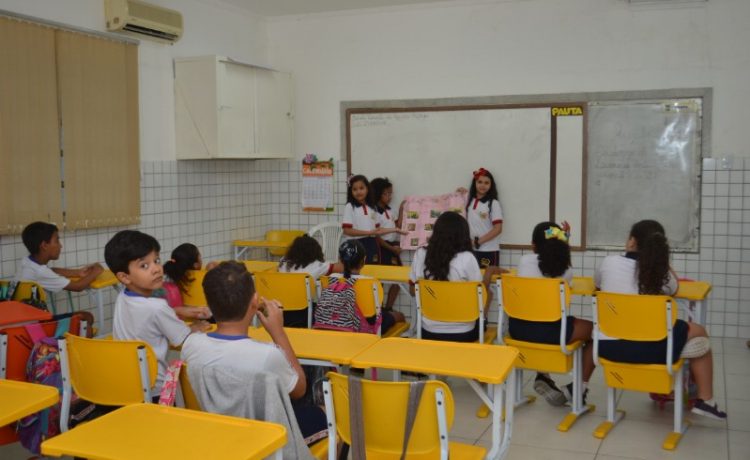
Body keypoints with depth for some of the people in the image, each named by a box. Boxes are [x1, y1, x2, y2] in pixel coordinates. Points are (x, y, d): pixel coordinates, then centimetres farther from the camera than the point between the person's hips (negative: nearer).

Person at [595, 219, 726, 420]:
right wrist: (661, 259, 15)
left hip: (608, 346, 4)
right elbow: (674, 288, 22)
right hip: (646, 349, -3)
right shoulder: (660, 271, -2)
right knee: (698, 332, 22)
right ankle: (705, 401, 26)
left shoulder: (609, 262, 0)